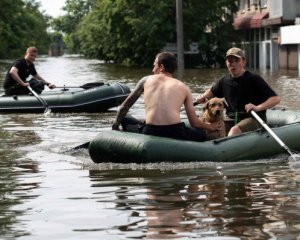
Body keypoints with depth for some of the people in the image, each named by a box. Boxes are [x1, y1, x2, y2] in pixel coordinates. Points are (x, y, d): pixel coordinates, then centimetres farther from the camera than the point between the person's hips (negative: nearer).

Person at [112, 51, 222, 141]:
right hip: (175, 132, 0)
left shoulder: (146, 80, 18)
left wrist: (115, 128, 31)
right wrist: (210, 127, 36)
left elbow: (124, 106, 19)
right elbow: (194, 123, 17)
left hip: (151, 133, 0)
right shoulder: (184, 88, 18)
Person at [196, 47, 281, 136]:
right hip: (232, 119, 7)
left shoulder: (254, 79, -10)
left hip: (253, 119, -7)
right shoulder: (225, 80, 7)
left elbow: (276, 99, -14)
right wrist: (203, 97, 8)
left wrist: (258, 108, -29)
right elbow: (212, 91, 30)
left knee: (234, 131, -35)